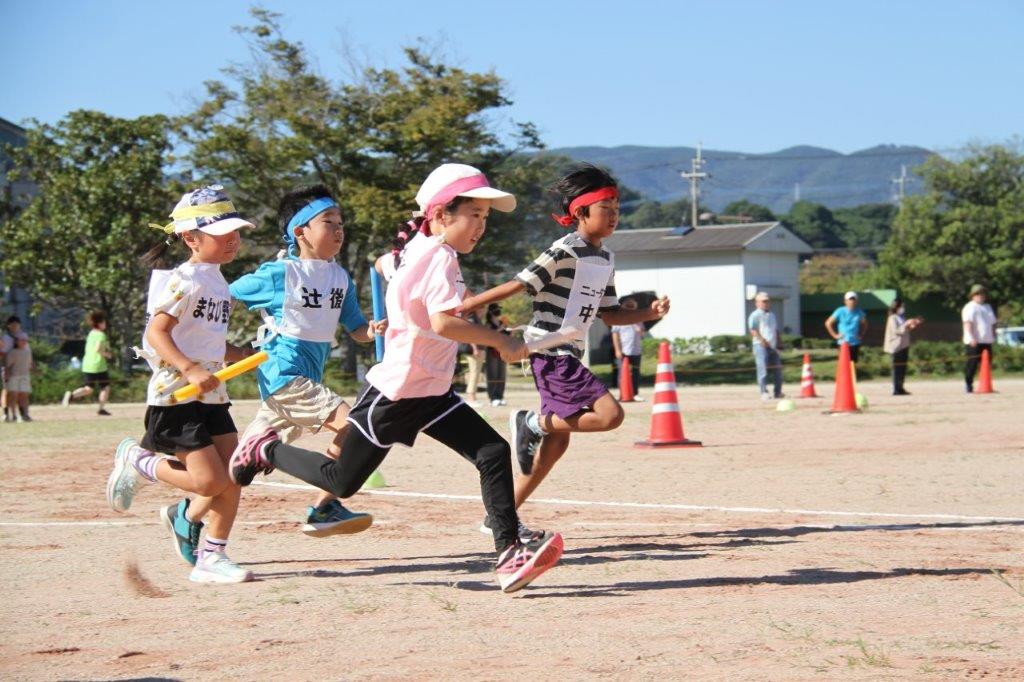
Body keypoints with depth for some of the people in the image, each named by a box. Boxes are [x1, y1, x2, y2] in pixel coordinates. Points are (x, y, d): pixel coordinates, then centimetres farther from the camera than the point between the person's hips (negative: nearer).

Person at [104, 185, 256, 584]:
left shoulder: (218, 283, 15)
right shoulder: (184, 281, -13)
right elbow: (156, 332, -20)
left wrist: (248, 355, 13)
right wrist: (190, 370, -32)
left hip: (211, 396, 9)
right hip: (176, 396, -9)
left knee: (233, 478, 1)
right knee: (210, 481, -12)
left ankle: (202, 544, 18)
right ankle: (138, 462, 11)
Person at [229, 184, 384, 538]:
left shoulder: (340, 278, 11)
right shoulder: (279, 274, -9)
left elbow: (356, 330, 12)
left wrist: (374, 330, -10)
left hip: (308, 377, 7)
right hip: (283, 372, -7)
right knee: (349, 422, -21)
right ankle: (324, 507, -14)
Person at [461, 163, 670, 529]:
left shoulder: (605, 259, 13)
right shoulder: (564, 252, -15)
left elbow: (609, 313, 20)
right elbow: (515, 286, -18)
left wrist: (649, 313, 5)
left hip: (568, 356, 10)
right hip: (550, 353, -10)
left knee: (557, 441, 11)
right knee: (609, 414, -20)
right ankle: (533, 423, -2)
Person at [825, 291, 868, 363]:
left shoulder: (859, 312, 1)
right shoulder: (840, 311, -7)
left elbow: (864, 324, 20)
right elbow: (828, 323, -1)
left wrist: (861, 334, 9)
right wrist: (835, 335, -3)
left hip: (855, 343, 3)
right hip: (844, 343, -3)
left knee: (853, 362, 5)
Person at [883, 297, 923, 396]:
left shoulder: (902, 317, 18)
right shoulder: (893, 318, -9)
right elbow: (896, 330, -20)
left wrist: (915, 324, 16)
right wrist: (907, 324, -23)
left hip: (904, 345, 9)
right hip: (896, 346, -9)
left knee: (903, 367, 8)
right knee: (897, 368, -9)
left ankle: (900, 388, 12)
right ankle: (896, 389, -9)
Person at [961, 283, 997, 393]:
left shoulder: (987, 307, 23)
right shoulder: (970, 308, -3)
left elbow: (993, 323, 28)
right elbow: (968, 324, -15)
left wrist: (993, 337, 16)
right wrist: (972, 338, -25)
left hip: (987, 341, 8)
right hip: (974, 342, -8)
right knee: (972, 363, -9)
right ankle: (968, 385, -3)